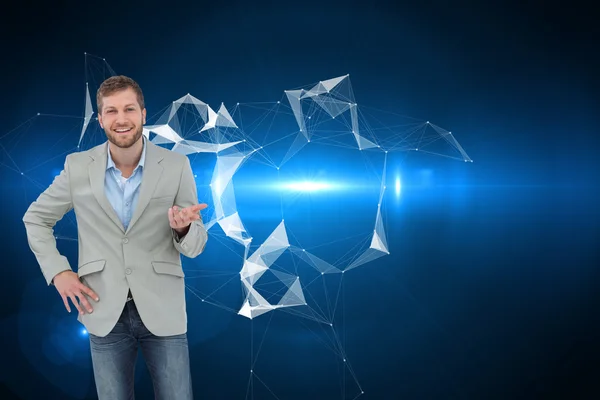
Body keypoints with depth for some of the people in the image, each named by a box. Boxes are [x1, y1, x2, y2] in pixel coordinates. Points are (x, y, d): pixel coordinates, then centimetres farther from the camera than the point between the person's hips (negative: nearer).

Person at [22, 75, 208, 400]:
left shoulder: (176, 166, -6)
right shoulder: (78, 166, -2)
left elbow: (195, 247, -2)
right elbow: (35, 218, 12)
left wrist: (183, 229, -25)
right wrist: (57, 271, -1)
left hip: (162, 311, -1)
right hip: (105, 312, 1)